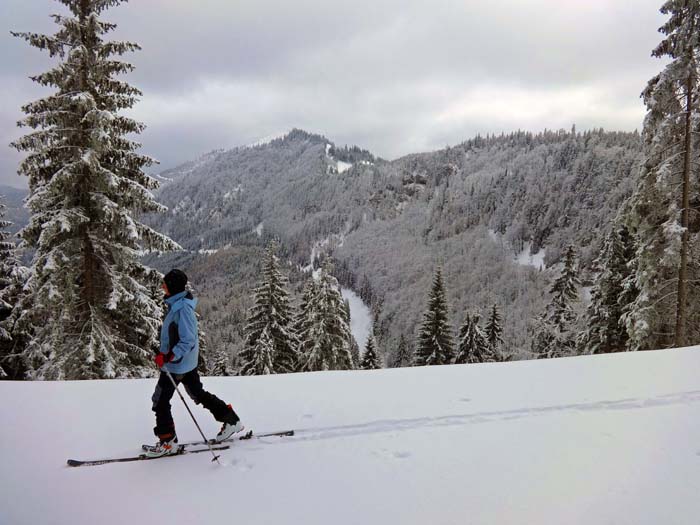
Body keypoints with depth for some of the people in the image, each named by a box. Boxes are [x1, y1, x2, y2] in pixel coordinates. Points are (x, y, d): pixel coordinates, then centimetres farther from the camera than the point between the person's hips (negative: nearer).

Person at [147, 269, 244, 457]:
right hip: (187, 362, 10)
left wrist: (167, 357, -29)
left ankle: (168, 441, 16)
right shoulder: (177, 303, 5)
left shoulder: (182, 308, -25)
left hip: (177, 364, -10)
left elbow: (188, 341, -26)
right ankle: (231, 420, 24)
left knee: (160, 401, 4)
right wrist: (165, 353, 20)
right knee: (198, 394, 18)